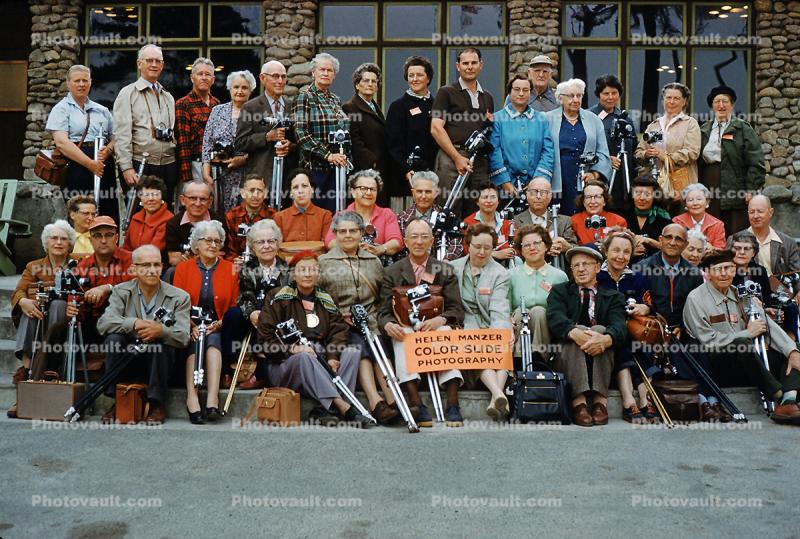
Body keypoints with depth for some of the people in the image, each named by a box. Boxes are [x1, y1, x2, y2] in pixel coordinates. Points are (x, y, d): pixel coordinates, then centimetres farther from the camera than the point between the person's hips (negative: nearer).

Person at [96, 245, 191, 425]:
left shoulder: (179, 297, -4)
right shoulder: (121, 291, 2)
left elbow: (183, 337, -15)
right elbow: (103, 323, -14)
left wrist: (161, 330, -37)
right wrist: (134, 323, -31)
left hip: (157, 363, -1)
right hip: (128, 361, 2)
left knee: (161, 343, -30)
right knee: (113, 338, -24)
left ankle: (157, 405, -17)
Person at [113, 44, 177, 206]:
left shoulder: (168, 97, 19)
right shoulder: (128, 94, 1)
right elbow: (122, 134, -7)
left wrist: (175, 168, 13)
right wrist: (126, 167, -15)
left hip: (168, 166, 5)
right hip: (141, 167, -5)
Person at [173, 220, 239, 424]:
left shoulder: (230, 269, 10)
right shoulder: (183, 268, 10)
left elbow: (234, 306, 7)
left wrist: (219, 324, -11)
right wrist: (192, 326, -13)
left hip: (218, 328, 0)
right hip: (190, 328, 0)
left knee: (213, 340, -32)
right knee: (195, 342, -31)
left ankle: (212, 400, -43)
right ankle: (192, 398, -43)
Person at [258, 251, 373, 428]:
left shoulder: (326, 300, 16)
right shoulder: (278, 298, 3)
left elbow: (338, 331, 3)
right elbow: (265, 337, -5)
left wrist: (332, 357, -16)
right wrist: (293, 348, -21)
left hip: (320, 363, 4)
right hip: (286, 363, -4)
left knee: (353, 352, -19)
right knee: (304, 357, -36)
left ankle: (323, 409, -33)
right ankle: (344, 407, -43)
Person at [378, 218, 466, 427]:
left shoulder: (445, 271, 15)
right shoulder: (392, 272, 14)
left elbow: (457, 310, 5)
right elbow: (384, 311, 5)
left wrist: (439, 320, -18)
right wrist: (388, 324, -20)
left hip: (435, 327, 0)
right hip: (404, 328, 0)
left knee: (446, 331, -34)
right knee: (403, 335, -34)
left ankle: (452, 405, -42)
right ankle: (415, 403, -47)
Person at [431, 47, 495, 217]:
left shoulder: (487, 98, 21)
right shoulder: (446, 92, 5)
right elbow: (436, 128, -5)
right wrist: (457, 157, -12)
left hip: (480, 161, 5)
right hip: (451, 158, -5)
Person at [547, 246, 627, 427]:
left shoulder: (613, 296, 13)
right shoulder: (559, 291, 13)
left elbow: (619, 326, -8)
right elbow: (555, 318, -10)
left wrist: (606, 339, -33)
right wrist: (575, 332, -33)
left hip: (601, 360, 0)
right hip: (566, 355, 0)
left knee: (600, 330, -27)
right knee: (576, 332, -29)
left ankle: (599, 400, -34)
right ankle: (579, 401, -40)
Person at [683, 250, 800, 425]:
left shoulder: (740, 294, 13)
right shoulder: (696, 299, -6)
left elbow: (767, 324, 3)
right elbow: (709, 342, -13)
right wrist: (747, 333, -10)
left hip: (744, 359, 7)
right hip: (713, 363, -7)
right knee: (741, 345, -35)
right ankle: (780, 397, -24)